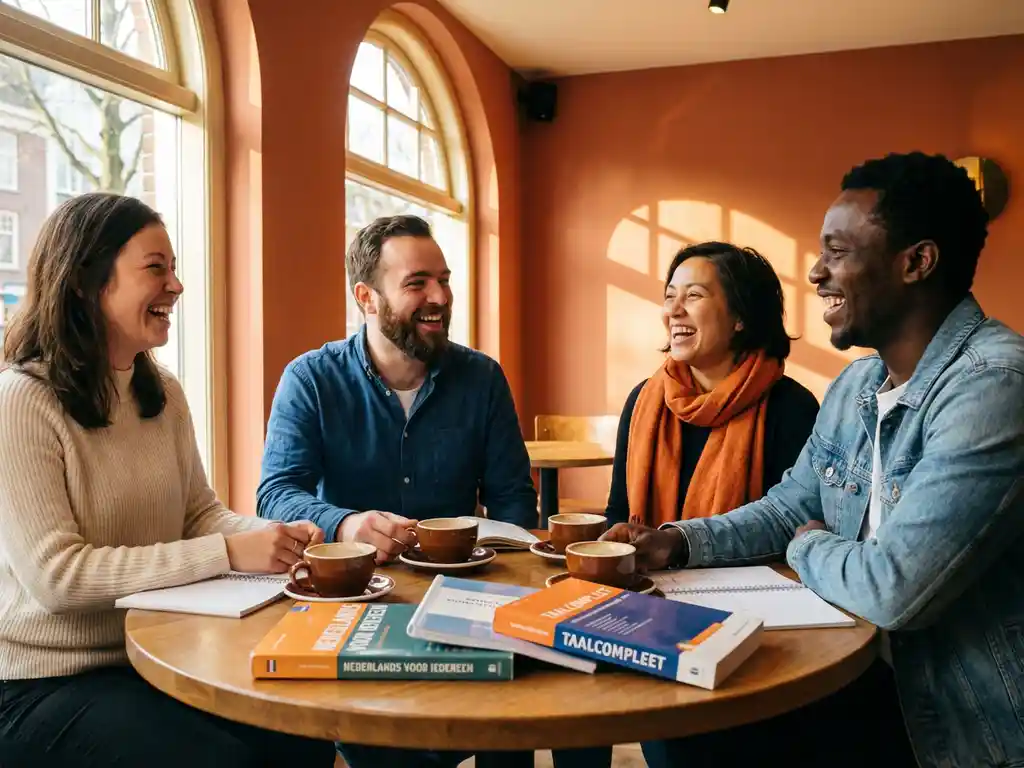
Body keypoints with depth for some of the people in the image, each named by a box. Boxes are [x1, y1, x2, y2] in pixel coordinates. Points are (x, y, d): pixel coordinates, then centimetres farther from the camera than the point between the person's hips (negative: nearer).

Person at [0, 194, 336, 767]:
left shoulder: (165, 395, 4)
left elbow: (201, 512, 7)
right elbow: (56, 575, -25)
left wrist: (273, 536, -15)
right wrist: (228, 553, -29)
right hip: (47, 679, -6)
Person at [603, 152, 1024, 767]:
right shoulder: (854, 387, 6)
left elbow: (895, 589, -31)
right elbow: (790, 509, 14)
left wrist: (809, 549, -9)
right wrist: (677, 542, -3)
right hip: (874, 675, 7)